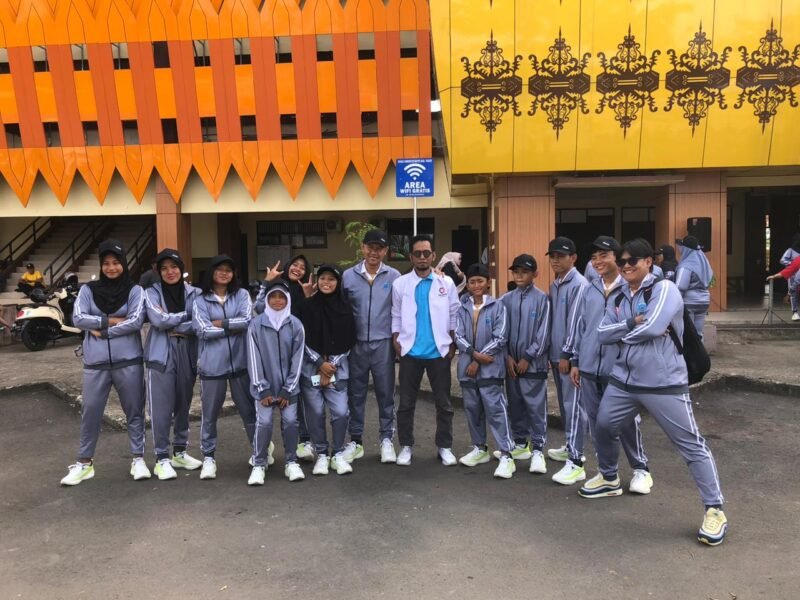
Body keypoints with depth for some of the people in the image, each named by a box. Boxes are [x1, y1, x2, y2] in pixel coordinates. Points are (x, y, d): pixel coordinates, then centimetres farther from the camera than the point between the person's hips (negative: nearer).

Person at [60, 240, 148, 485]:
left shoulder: (135, 290, 0)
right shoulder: (88, 290, 6)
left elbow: (136, 321, -12)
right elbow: (78, 318, -7)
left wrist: (101, 330, -12)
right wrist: (111, 320, -13)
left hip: (128, 362, -1)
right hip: (95, 363, 2)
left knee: (134, 411, 7)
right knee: (90, 413, 8)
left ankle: (138, 459, 18)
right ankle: (84, 462, 21)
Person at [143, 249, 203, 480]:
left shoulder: (194, 293, 5)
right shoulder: (152, 293, 0)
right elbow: (158, 320, -16)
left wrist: (174, 326, -12)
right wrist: (186, 316, -7)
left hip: (187, 356, 3)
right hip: (161, 356, -3)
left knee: (183, 405, 12)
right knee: (162, 408, -2)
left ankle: (179, 452, 25)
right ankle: (162, 458, 8)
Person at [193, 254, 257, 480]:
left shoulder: (242, 295, 6)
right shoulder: (201, 300, 3)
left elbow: (248, 320, -10)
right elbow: (203, 330, -10)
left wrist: (221, 323, -9)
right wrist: (234, 327, -7)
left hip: (240, 362, 1)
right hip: (212, 364, -1)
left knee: (249, 409, 11)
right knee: (210, 413, 6)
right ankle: (208, 457, 19)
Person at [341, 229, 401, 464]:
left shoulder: (394, 276, -1)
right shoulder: (348, 276, 1)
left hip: (383, 343, -1)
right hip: (356, 344, 1)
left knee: (385, 393, 7)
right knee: (355, 394, 9)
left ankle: (386, 439, 21)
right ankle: (355, 441, 21)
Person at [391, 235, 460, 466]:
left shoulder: (446, 283, 2)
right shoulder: (400, 284, 2)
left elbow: (454, 315, 5)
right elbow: (396, 316, 6)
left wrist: (453, 343, -1)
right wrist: (396, 341, -4)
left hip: (439, 351, 0)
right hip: (410, 352, 0)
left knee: (443, 402, 8)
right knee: (406, 402, 8)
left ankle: (445, 447, 21)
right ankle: (406, 446, 21)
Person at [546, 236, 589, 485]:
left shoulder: (579, 284, -12)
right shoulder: (554, 285, 14)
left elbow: (576, 322, -16)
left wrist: (567, 353, -16)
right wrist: (551, 352, 15)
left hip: (570, 355, -8)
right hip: (556, 354, 9)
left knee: (574, 406, -8)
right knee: (564, 404, 17)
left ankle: (576, 462, -7)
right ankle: (571, 448, 30)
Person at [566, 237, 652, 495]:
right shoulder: (589, 291, 8)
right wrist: (575, 361, 12)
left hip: (619, 367, -5)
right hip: (589, 367, 5)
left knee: (626, 422, 5)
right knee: (596, 421, 12)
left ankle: (641, 469, 24)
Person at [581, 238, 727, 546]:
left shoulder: (664, 288, -10)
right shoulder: (620, 296, 10)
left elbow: (653, 327, -24)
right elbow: (602, 333, 1)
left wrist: (622, 331, -6)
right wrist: (631, 323, -14)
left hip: (663, 383, -7)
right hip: (623, 380, 7)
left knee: (691, 444, -2)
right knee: (603, 428, 18)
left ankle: (714, 509, 11)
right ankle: (609, 478, 43)